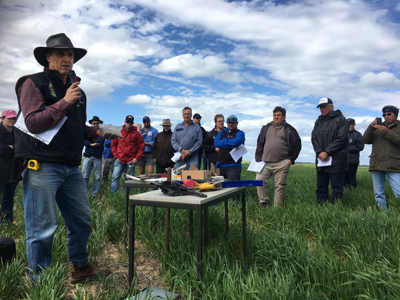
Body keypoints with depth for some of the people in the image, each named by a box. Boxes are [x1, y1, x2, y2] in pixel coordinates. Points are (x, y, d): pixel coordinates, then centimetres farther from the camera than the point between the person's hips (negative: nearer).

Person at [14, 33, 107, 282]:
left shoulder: (77, 90, 20)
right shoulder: (34, 83, -1)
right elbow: (33, 122, -12)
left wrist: (95, 132, 7)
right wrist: (65, 102, -16)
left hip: (72, 167, 7)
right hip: (42, 166, -6)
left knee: (82, 221, 12)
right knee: (43, 229, 1)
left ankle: (80, 266, 34)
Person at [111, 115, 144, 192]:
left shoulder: (136, 133, 3)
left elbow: (141, 147, 2)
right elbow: (113, 145, 13)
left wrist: (137, 158, -6)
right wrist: (116, 155, 2)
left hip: (131, 161, -1)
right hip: (120, 159, 1)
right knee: (115, 177, -4)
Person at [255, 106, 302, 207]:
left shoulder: (289, 130, 8)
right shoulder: (266, 128, 17)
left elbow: (297, 145, 9)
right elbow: (259, 144, 19)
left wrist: (291, 159, 0)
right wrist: (258, 158, 8)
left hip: (281, 164, -3)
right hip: (265, 163, 3)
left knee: (279, 186, 0)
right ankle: (264, 203, 0)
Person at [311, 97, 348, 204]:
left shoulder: (340, 120, -2)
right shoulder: (318, 121, 16)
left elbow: (341, 139, -11)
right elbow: (314, 138, 8)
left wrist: (327, 152, -14)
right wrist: (319, 152, -8)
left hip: (336, 161, -6)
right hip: (321, 160, 6)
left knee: (336, 188, 0)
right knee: (321, 187, 10)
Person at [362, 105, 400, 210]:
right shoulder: (377, 127, 19)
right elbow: (365, 140, 7)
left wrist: (387, 132, -16)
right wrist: (371, 127, -5)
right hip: (376, 165, 3)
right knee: (378, 194, 6)